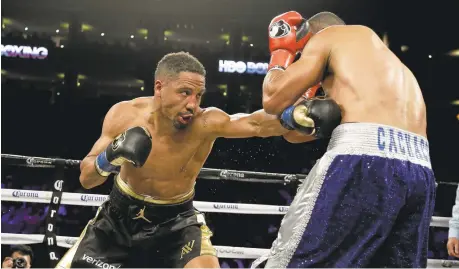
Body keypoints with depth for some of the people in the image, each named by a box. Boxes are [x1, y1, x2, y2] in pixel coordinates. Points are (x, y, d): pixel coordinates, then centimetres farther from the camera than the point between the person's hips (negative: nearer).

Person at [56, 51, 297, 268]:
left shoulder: (205, 123, -26)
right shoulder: (124, 115, -18)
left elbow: (257, 124, -44)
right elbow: (86, 178, -11)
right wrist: (109, 158, -32)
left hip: (176, 221, -2)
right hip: (120, 215, 2)